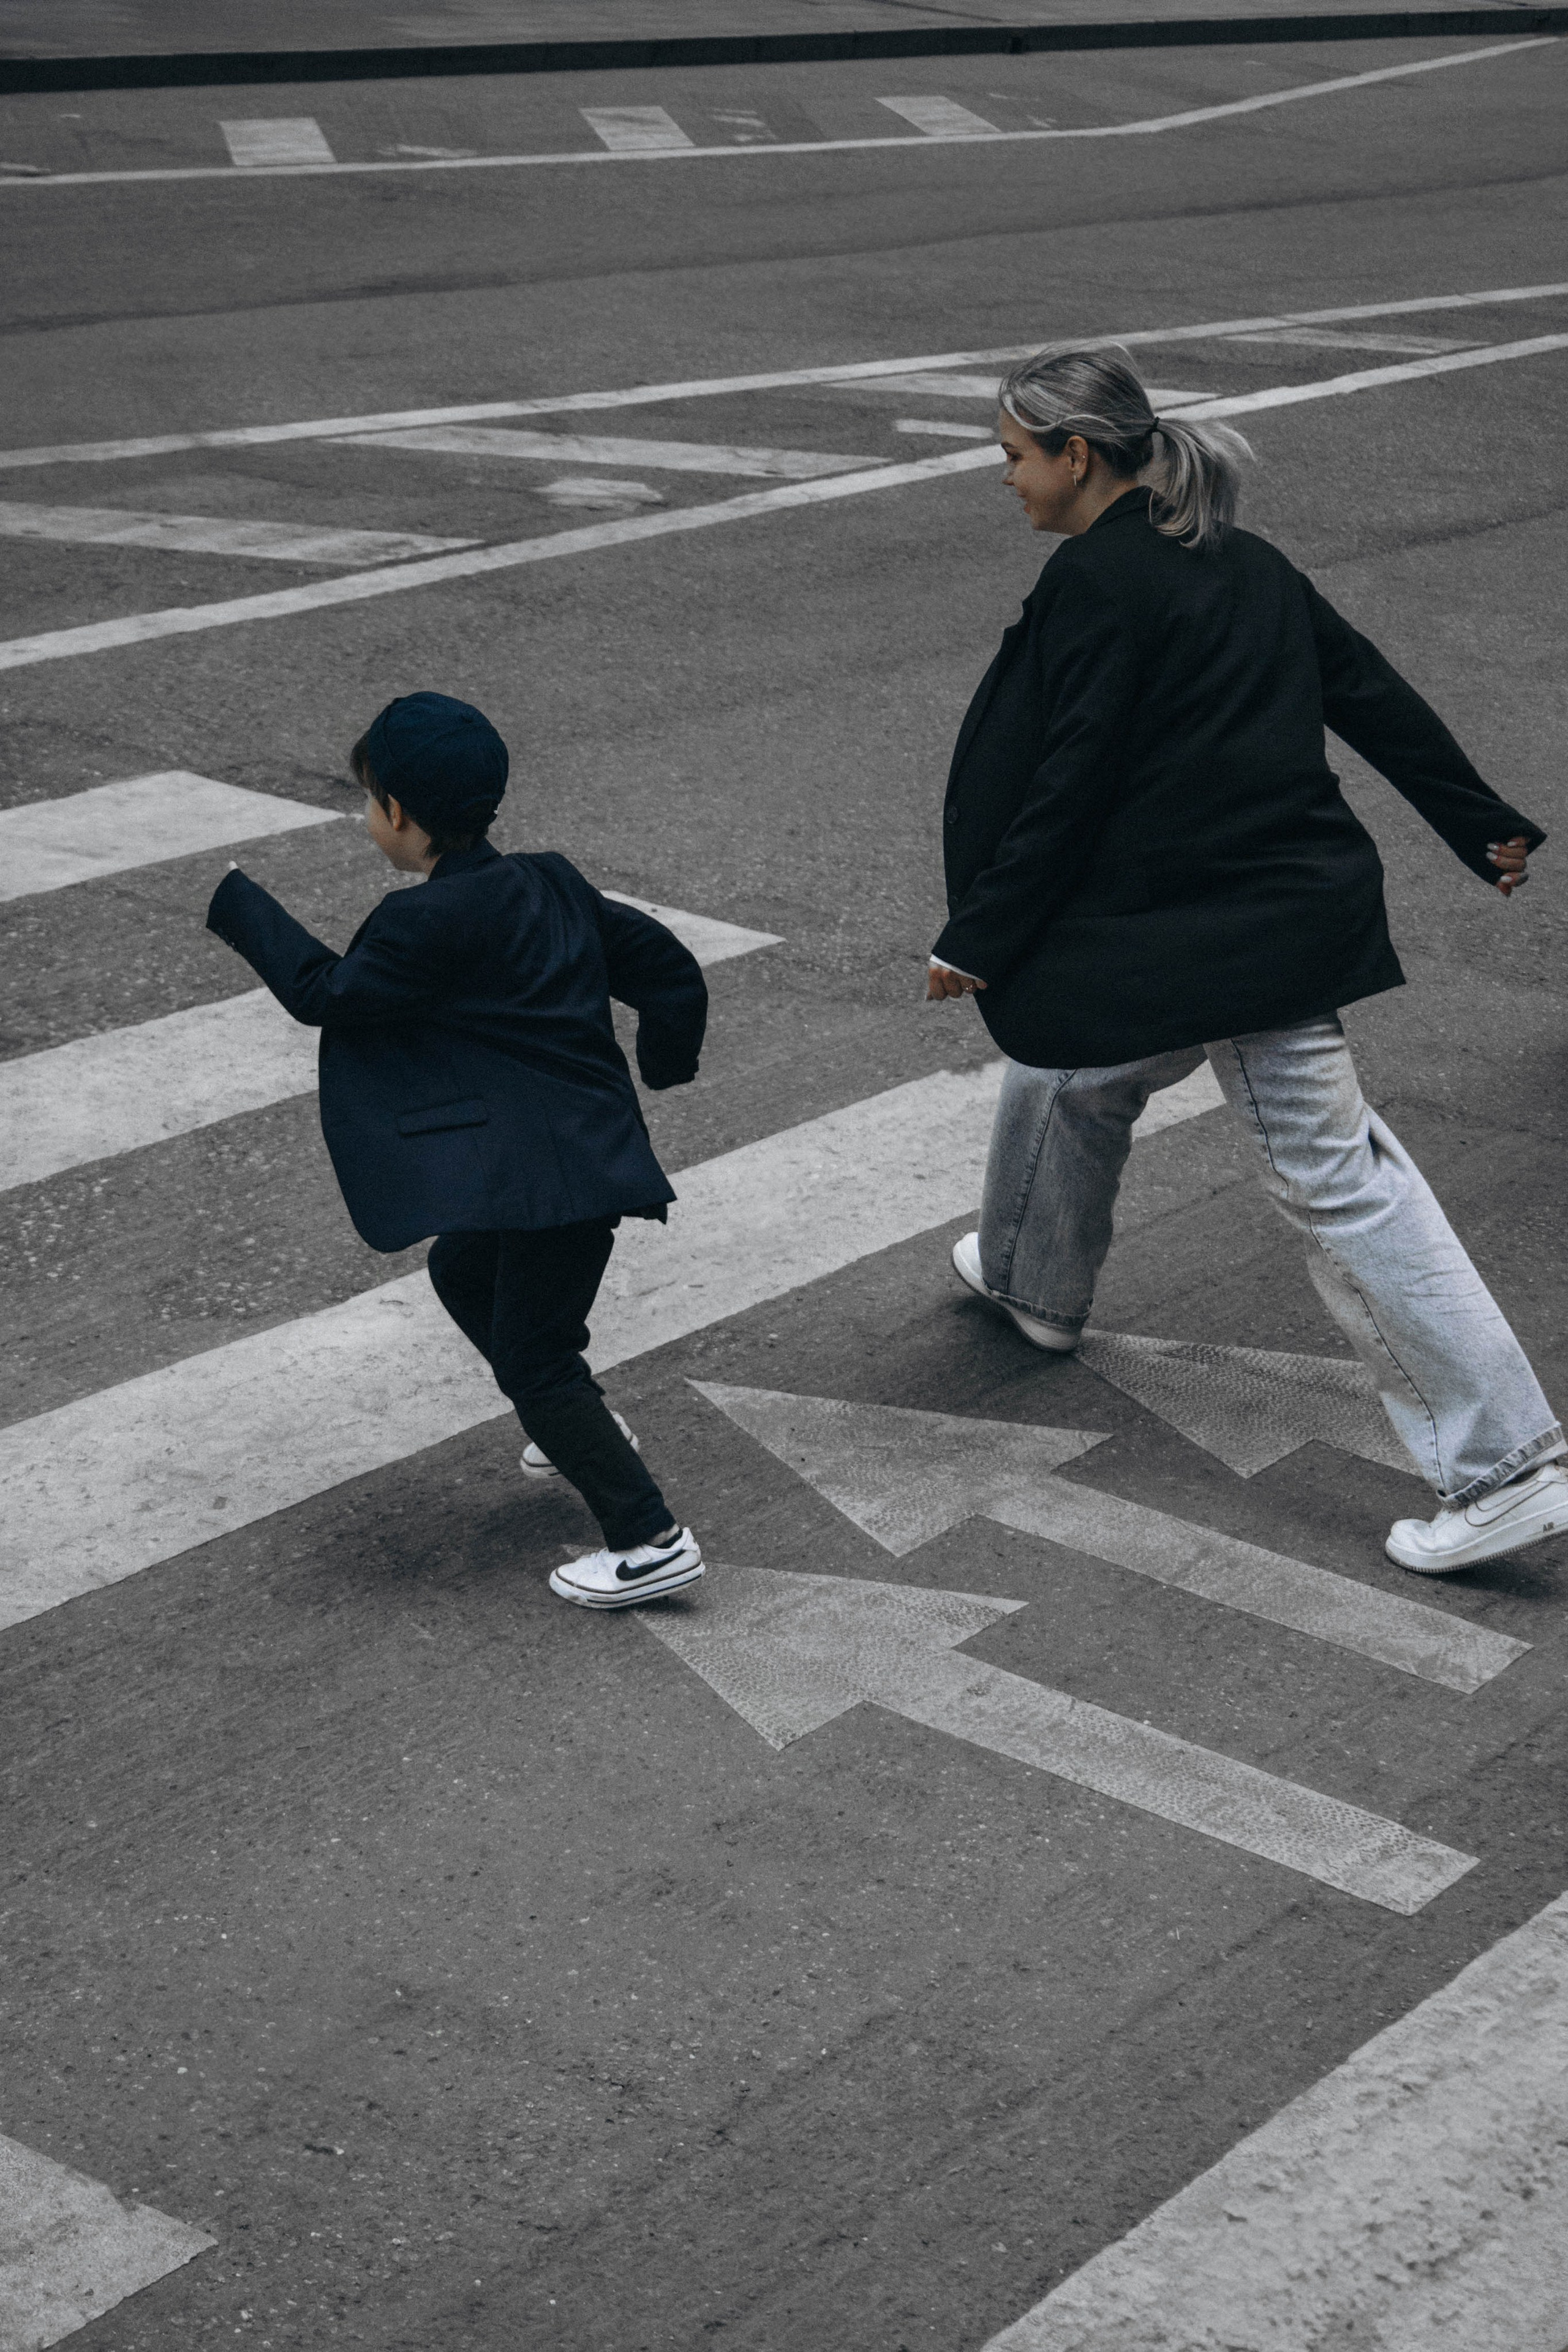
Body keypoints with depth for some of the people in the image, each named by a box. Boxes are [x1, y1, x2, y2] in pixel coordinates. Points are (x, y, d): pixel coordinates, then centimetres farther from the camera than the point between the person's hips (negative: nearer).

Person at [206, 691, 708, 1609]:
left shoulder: (434, 923, -20)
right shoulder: (553, 887, 5)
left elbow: (325, 993, -9)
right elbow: (667, 966, 10)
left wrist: (237, 903, 1)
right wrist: (665, 1061, 29)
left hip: (557, 1172, -10)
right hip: (594, 1144, 10)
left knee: (530, 1355, -3)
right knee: (464, 1272, 29)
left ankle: (652, 1540, -3)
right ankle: (583, 1427, 43)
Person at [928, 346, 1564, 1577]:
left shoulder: (1096, 583, -14)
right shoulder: (1241, 561, 11)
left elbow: (1062, 790, -16)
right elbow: (1374, 694, 14)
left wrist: (979, 943, -8)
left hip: (1227, 938, -9)